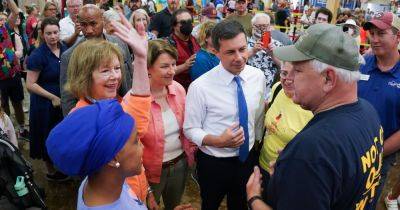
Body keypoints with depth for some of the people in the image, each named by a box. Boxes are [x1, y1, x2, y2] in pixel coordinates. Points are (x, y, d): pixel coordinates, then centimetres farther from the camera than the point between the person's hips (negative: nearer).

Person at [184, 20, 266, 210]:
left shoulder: (258, 77, -8)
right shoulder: (200, 86, -22)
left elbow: (259, 116, 6)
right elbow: (190, 129, -14)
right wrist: (219, 141, -30)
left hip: (248, 159, 4)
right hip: (213, 164, -3)